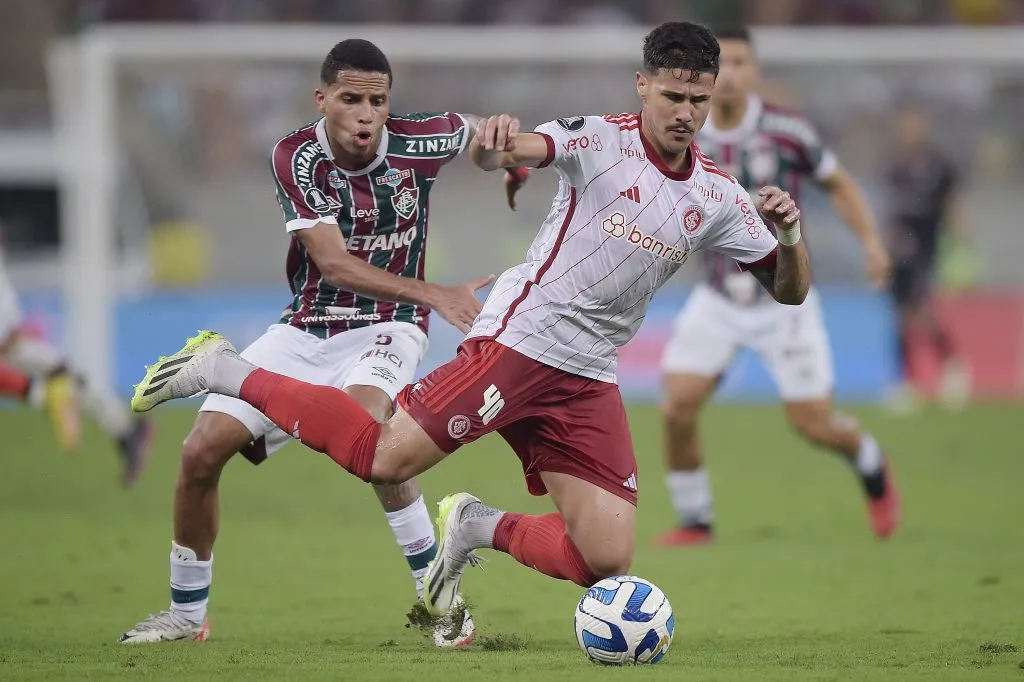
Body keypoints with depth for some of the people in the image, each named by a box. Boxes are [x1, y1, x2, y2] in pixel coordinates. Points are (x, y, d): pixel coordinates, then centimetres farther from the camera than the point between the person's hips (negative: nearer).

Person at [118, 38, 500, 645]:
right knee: (202, 451, -7)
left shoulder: (415, 142, -13)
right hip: (305, 330, 2)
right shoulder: (296, 157, -16)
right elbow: (334, 264, -24)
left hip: (384, 328, -2)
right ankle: (187, 613, 15)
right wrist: (433, 293, -35)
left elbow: (485, 134, 10)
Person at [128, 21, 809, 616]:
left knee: (607, 561, -7)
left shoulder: (715, 196, 7)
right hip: (520, 339, -5)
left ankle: (479, 527, 18)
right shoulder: (601, 140, -7)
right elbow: (508, 150, -24)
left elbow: (790, 289, 11)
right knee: (385, 457, -18)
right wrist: (494, 141, -49)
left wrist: (790, 233, -11)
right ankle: (226, 371, -1)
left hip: (588, 381, 5)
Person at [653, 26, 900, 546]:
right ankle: (693, 520, 6)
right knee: (677, 408, -13)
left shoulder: (787, 131, -11)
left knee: (812, 423, -1)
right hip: (718, 302, 2)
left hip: (784, 299, -2)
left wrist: (871, 241, -8)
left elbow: (838, 185, 4)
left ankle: (871, 467, 33)